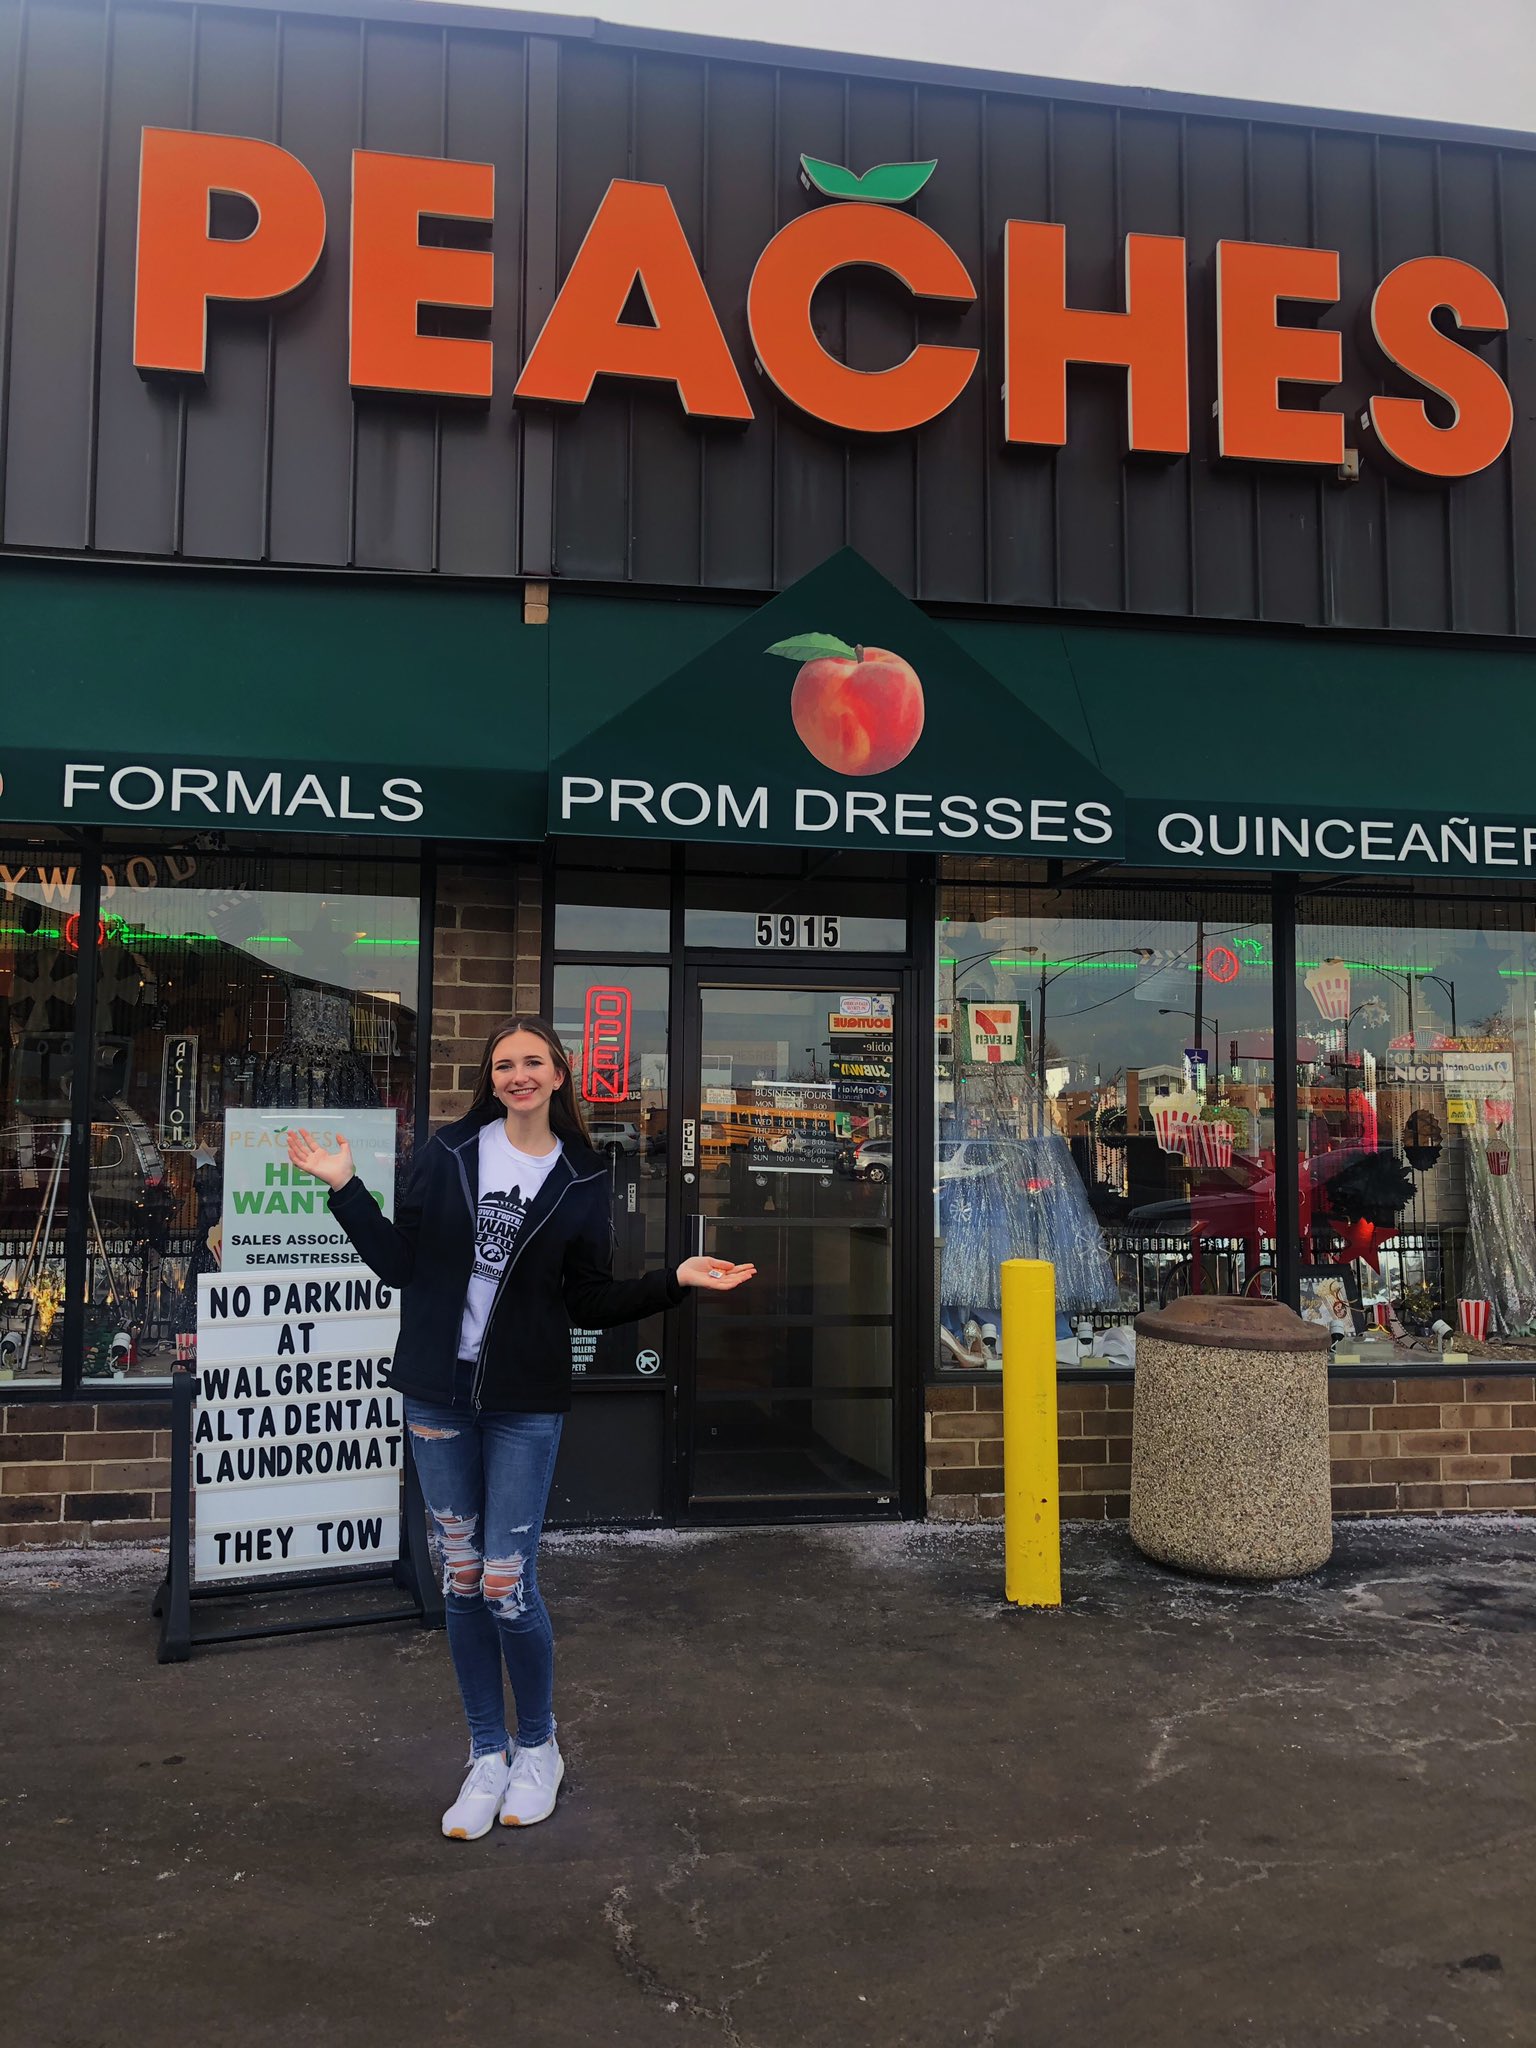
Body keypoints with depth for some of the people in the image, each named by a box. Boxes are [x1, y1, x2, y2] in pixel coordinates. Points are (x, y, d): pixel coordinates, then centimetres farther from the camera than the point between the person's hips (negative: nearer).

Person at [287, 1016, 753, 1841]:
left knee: (506, 1585, -3)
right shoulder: (448, 1153, 2)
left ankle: (537, 1749, 22)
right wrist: (345, 1189, -2)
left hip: (525, 1402, -2)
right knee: (460, 1580, 9)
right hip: (438, 1393, 2)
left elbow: (589, 1301, 3)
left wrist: (675, 1281, -7)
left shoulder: (580, 1179, 1)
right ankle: (487, 1755, 27)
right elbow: (401, 1262, 3)